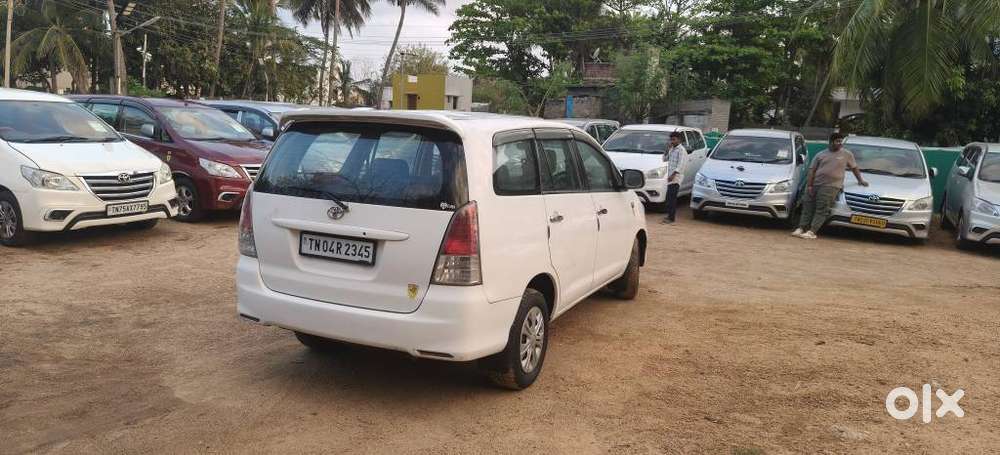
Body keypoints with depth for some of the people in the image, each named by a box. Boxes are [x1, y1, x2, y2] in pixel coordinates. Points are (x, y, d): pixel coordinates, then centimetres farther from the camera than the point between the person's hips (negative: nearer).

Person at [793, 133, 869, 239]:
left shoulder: (847, 154, 13)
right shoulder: (821, 154, 14)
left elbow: (854, 168, 25)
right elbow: (812, 170, 9)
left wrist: (860, 180, 28)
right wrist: (809, 185, 0)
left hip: (831, 186, -2)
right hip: (815, 184, 3)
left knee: (822, 210, -12)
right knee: (808, 207, -2)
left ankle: (812, 231, -18)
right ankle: (801, 228, -1)